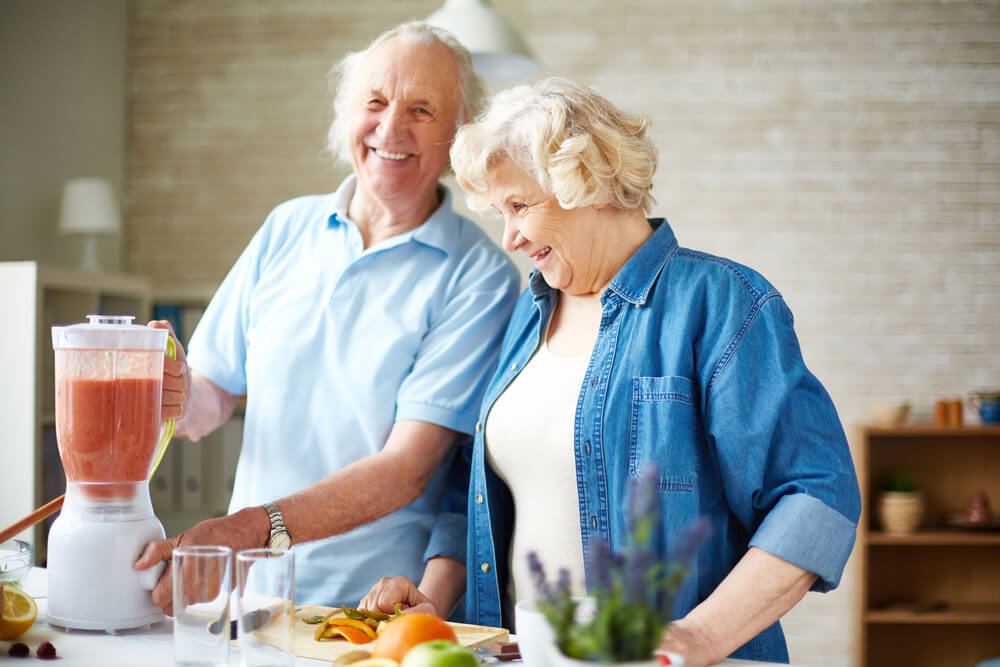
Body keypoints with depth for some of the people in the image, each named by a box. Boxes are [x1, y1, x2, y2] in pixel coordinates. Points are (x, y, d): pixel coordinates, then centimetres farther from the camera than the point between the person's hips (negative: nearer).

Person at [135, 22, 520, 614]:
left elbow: (406, 470, -13)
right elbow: (211, 403, 14)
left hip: (378, 610, -4)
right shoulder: (286, 230, 10)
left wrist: (251, 530, -24)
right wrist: (180, 395, -10)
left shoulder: (480, 277, -5)